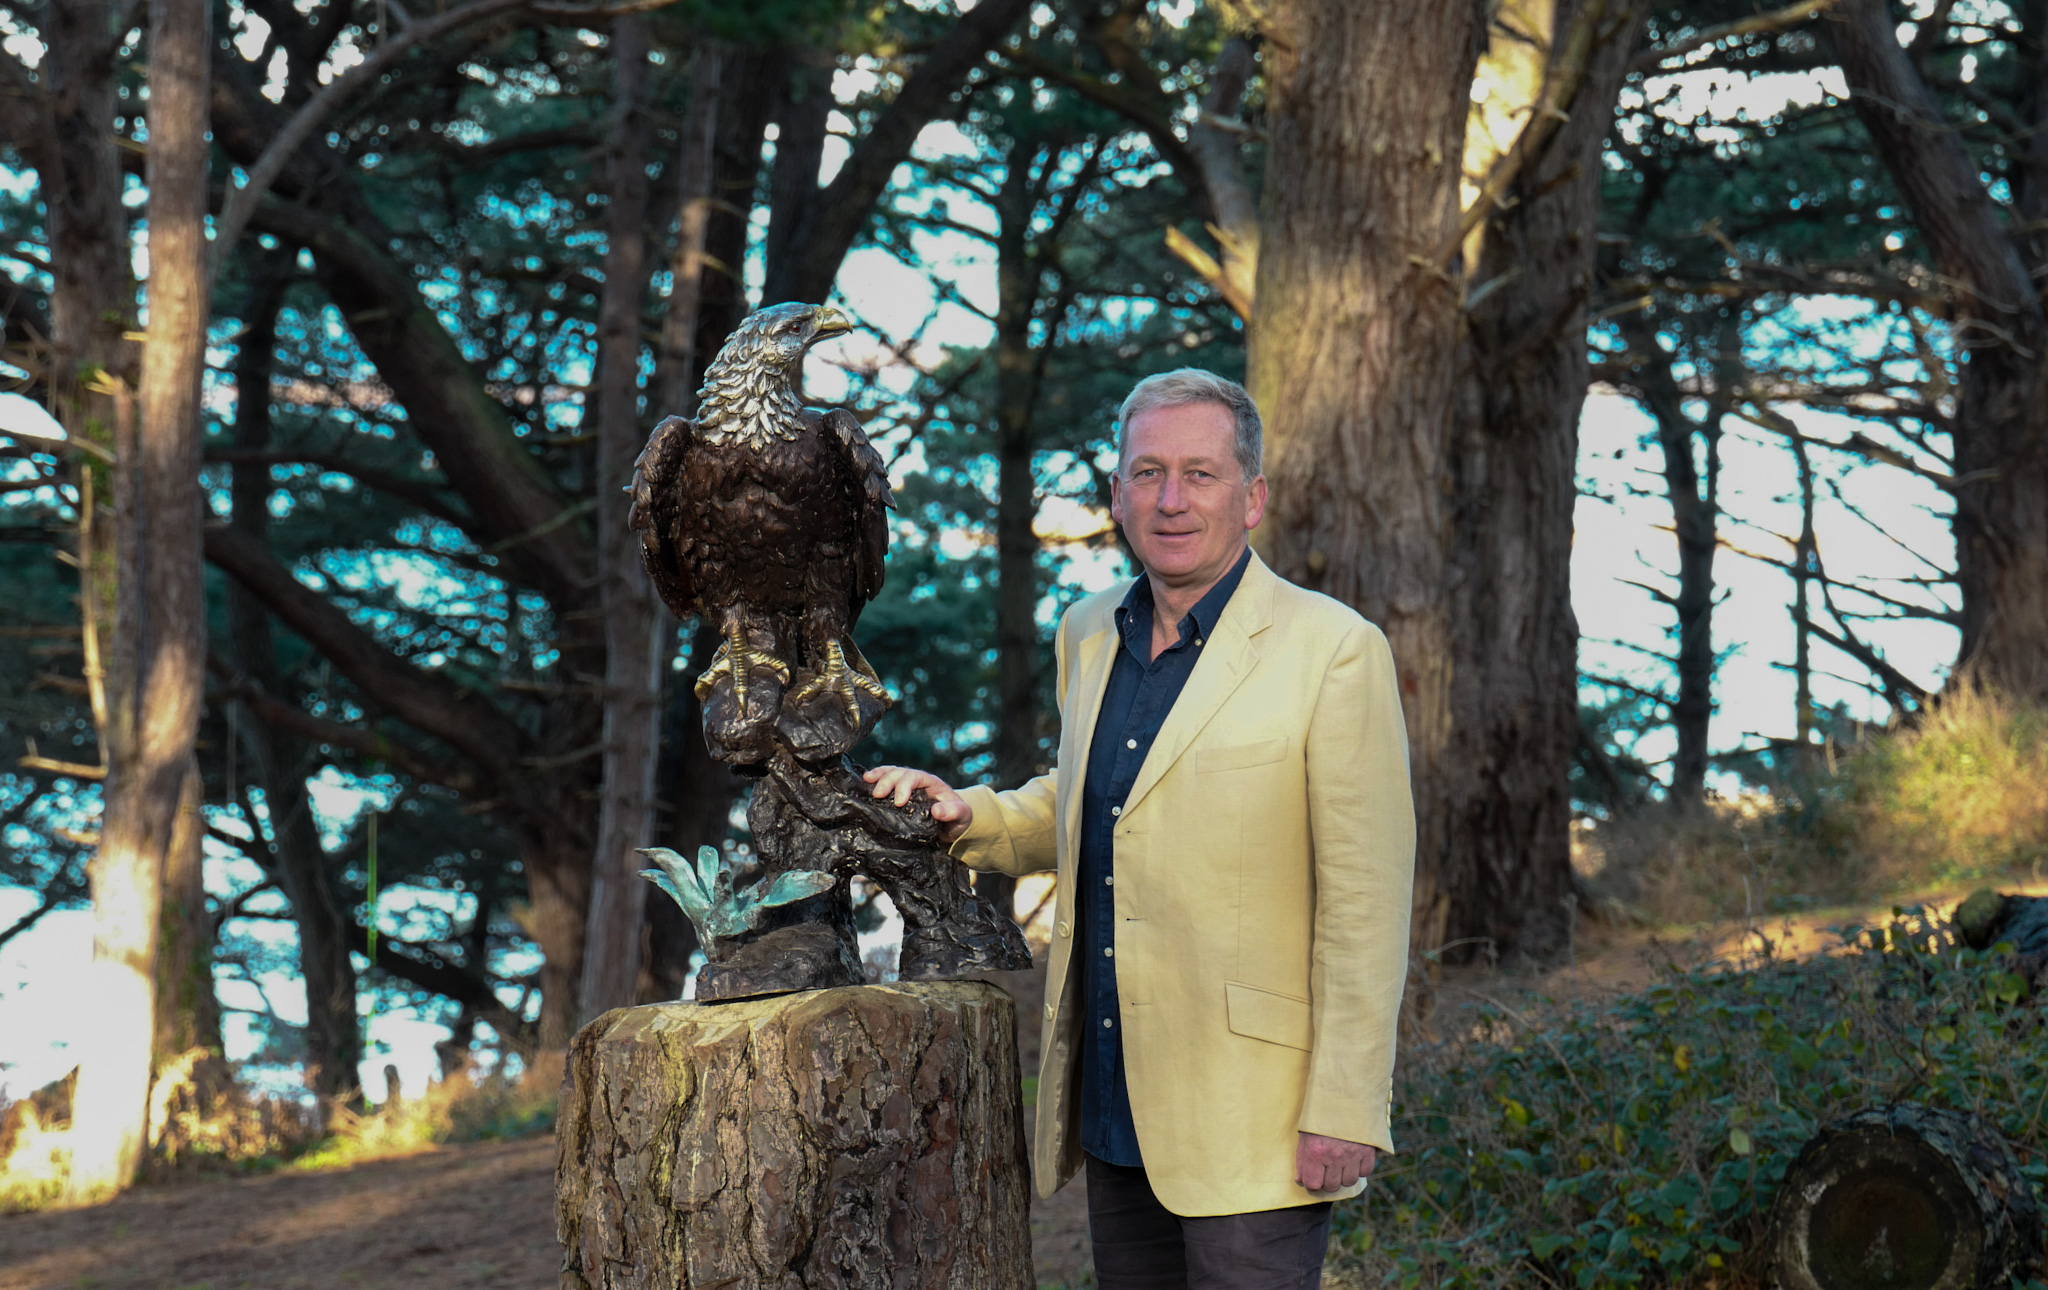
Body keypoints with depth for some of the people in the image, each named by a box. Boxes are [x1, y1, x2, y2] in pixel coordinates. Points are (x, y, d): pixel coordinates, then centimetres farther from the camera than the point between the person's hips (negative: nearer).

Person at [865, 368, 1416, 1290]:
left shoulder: (1333, 651, -10)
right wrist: (970, 818, 7)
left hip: (1248, 1125, -6)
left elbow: (1366, 902, -12)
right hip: (1114, 1108, 6)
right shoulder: (1088, 636, 11)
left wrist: (1342, 1112, -15)